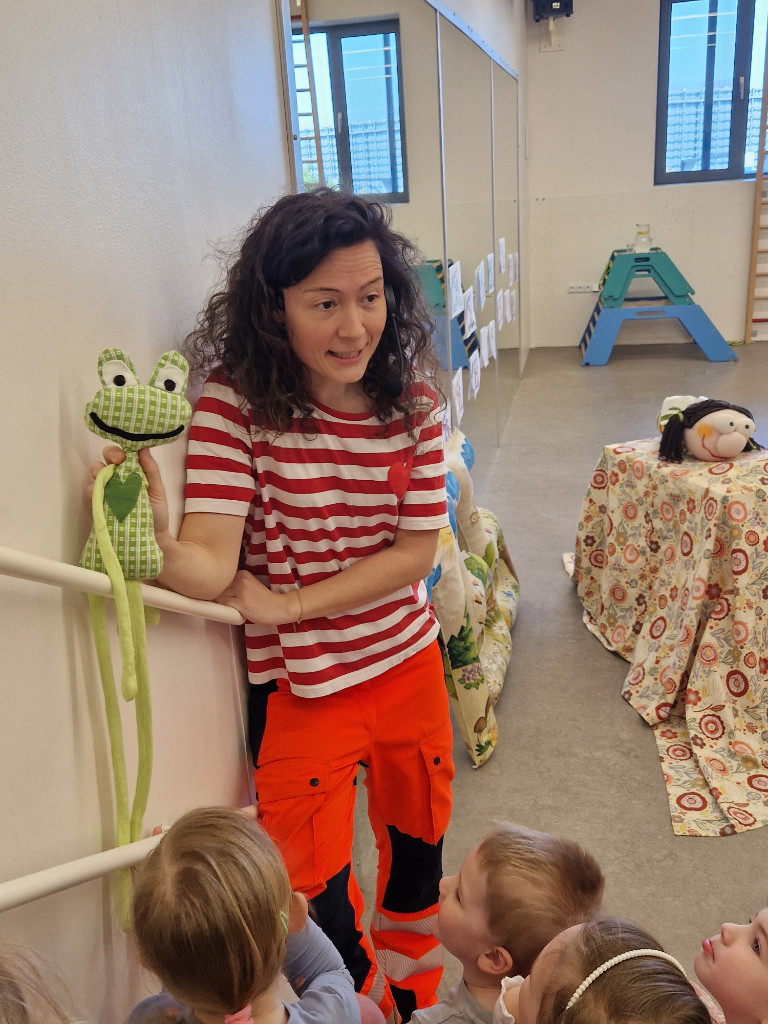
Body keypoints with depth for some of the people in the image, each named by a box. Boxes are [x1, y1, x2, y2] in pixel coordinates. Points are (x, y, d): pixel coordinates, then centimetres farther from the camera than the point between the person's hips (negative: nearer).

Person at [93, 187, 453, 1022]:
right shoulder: (236, 399, -19)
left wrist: (285, 601, -20)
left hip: (408, 663, 4)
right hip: (299, 687, -3)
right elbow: (212, 563, -25)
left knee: (419, 841, 25)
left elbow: (416, 549, -12)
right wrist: (161, 552, -49)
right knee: (319, 892, 10)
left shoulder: (410, 396, -9)